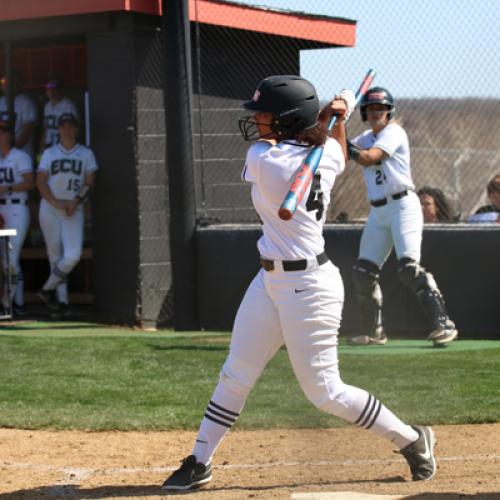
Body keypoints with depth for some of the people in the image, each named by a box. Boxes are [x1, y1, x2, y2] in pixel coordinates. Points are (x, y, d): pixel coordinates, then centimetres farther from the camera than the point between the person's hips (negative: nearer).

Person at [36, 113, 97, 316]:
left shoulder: (86, 154, 12)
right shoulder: (49, 153, 11)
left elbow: (89, 183, 5)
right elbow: (41, 181, 3)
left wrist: (76, 201, -12)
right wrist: (55, 202, -12)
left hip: (74, 209, 0)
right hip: (50, 208, 0)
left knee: (72, 255, -16)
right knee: (55, 254, -1)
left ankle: (47, 289, 0)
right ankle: (61, 299, 4)